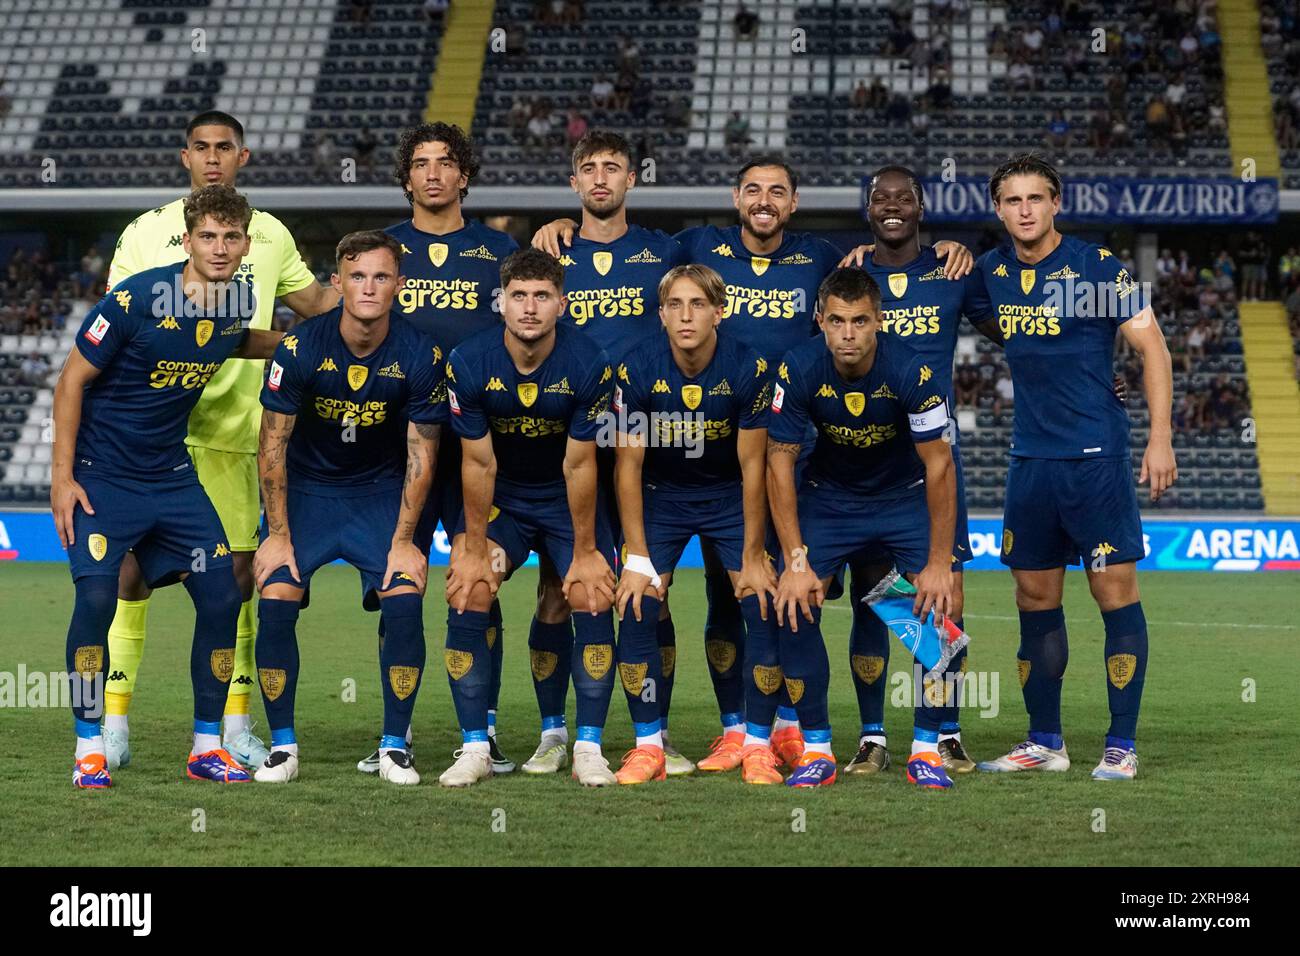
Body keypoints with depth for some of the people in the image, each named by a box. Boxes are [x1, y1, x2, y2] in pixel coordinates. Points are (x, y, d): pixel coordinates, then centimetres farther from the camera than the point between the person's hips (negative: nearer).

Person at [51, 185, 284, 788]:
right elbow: (72, 380, -12)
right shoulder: (136, 299, -20)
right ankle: (89, 749, -4)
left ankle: (207, 745, 10)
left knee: (222, 597, -3)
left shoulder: (238, 301, -3)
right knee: (96, 597, -18)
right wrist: (62, 477, -14)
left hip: (171, 474, 5)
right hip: (102, 473, -5)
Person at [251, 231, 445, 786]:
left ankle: (395, 746, -3)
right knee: (275, 604, -16)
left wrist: (402, 541, -12)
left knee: (404, 604, -18)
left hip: (381, 493, 0)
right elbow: (272, 445, -11)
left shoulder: (420, 356, -16)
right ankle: (282, 746, -1)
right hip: (305, 488, 0)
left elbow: (420, 458, -8)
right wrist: (277, 534, -12)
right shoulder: (300, 348, -19)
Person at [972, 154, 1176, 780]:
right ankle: (1044, 743, 16)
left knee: (1115, 589, -5)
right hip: (1029, 460, 5)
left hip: (1095, 457, -5)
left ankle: (1121, 745, 0)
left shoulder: (1098, 265, -6)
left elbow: (1150, 345, -5)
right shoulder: (991, 272, 7)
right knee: (1035, 598, 7)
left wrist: (1160, 437, -11)